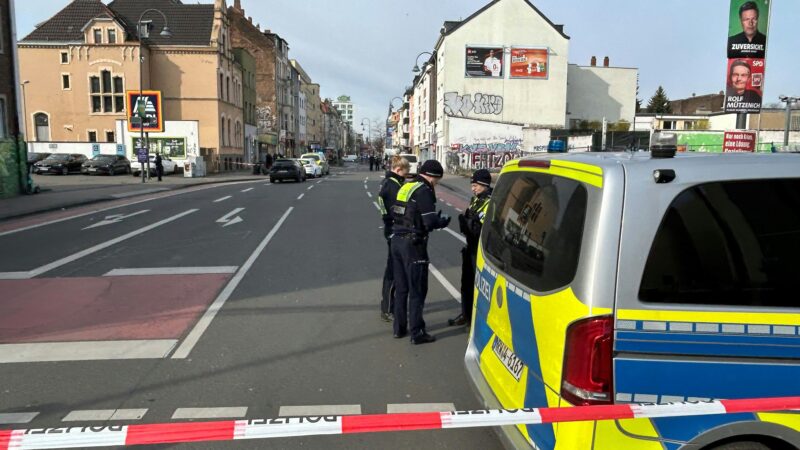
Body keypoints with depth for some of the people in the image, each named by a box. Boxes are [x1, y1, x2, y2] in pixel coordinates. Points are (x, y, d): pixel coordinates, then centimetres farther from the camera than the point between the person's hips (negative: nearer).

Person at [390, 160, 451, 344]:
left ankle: (399, 328, 26)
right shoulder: (424, 191, -13)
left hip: (397, 240, 8)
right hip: (413, 244, -8)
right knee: (417, 290, 2)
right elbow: (430, 222, -19)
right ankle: (417, 333, 9)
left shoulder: (406, 187, 12)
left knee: (401, 287, 17)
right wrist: (443, 220, 2)